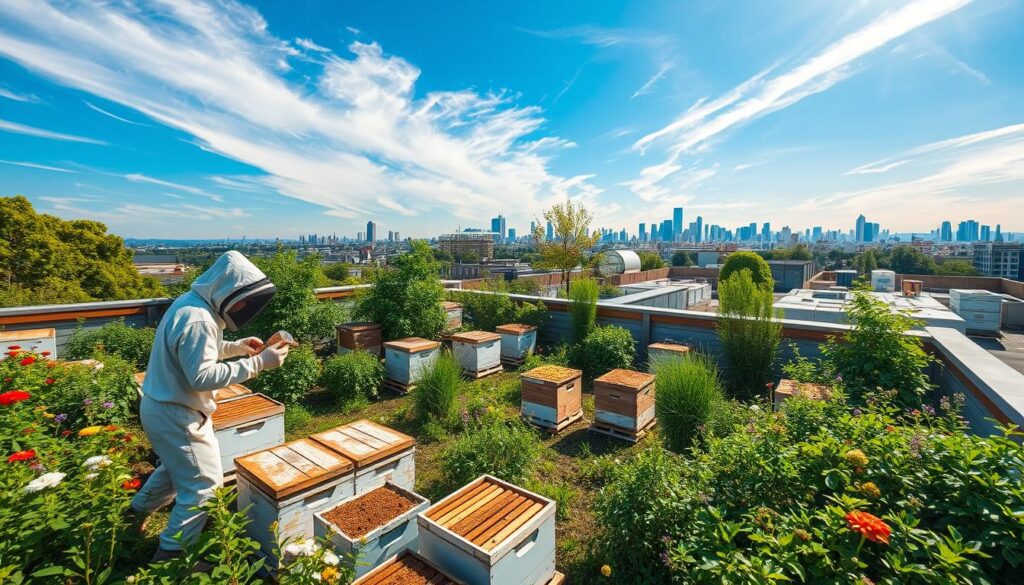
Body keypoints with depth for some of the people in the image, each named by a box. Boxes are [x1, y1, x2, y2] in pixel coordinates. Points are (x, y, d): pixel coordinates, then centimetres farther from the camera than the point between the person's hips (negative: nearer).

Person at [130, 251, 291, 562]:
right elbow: (202, 377, -32)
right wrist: (257, 362, -33)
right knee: (204, 484, 4)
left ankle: (139, 509, 53)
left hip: (162, 406, 10)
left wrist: (236, 347, 2)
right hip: (175, 414, -10)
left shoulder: (193, 303, 2)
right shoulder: (196, 320, -30)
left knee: (176, 466, 32)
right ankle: (171, 553, 20)